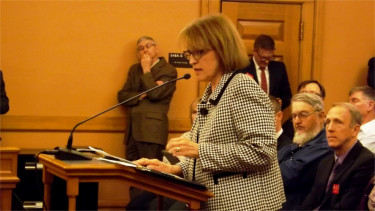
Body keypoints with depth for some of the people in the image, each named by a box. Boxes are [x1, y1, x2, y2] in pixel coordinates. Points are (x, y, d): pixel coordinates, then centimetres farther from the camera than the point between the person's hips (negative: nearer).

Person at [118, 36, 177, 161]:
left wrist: (146, 70, -2)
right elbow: (121, 96, 12)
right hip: (133, 131, 6)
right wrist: (142, 95, -5)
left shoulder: (169, 71, 1)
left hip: (152, 132, -6)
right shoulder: (134, 69, 20)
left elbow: (155, 94, -13)